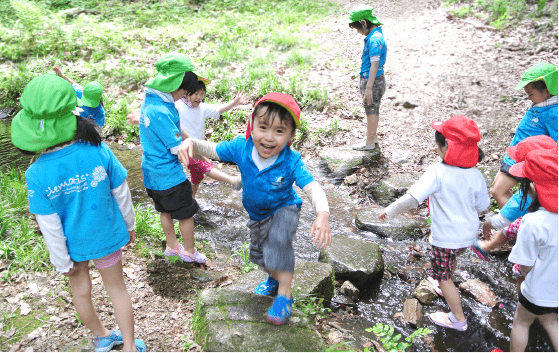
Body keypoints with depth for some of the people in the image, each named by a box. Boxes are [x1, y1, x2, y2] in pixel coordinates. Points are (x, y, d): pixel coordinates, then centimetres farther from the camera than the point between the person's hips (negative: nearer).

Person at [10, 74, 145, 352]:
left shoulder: (36, 175, -25)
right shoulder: (99, 152, -25)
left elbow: (51, 228, -16)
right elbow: (121, 194, -12)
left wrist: (62, 262, 1)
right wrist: (129, 225, 7)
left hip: (72, 244, 0)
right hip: (106, 236, 0)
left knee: (81, 291, 26)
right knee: (117, 288, 20)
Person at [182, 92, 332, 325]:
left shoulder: (291, 161, -33)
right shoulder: (241, 148, -26)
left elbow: (312, 187, -40)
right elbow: (212, 150, -16)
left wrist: (322, 214, -58)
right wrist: (191, 143, -38)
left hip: (284, 210, -4)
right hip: (257, 214, 5)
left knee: (279, 240, -35)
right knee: (259, 253, 23)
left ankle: (284, 294, -17)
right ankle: (274, 278, 58)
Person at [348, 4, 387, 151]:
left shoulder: (374, 39, -21)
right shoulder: (374, 36, 10)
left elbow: (375, 64, -25)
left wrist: (369, 88, -25)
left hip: (373, 80, -10)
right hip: (374, 79, 10)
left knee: (371, 110, 0)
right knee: (373, 110, 18)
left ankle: (369, 143, 12)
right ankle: (373, 138, 32)